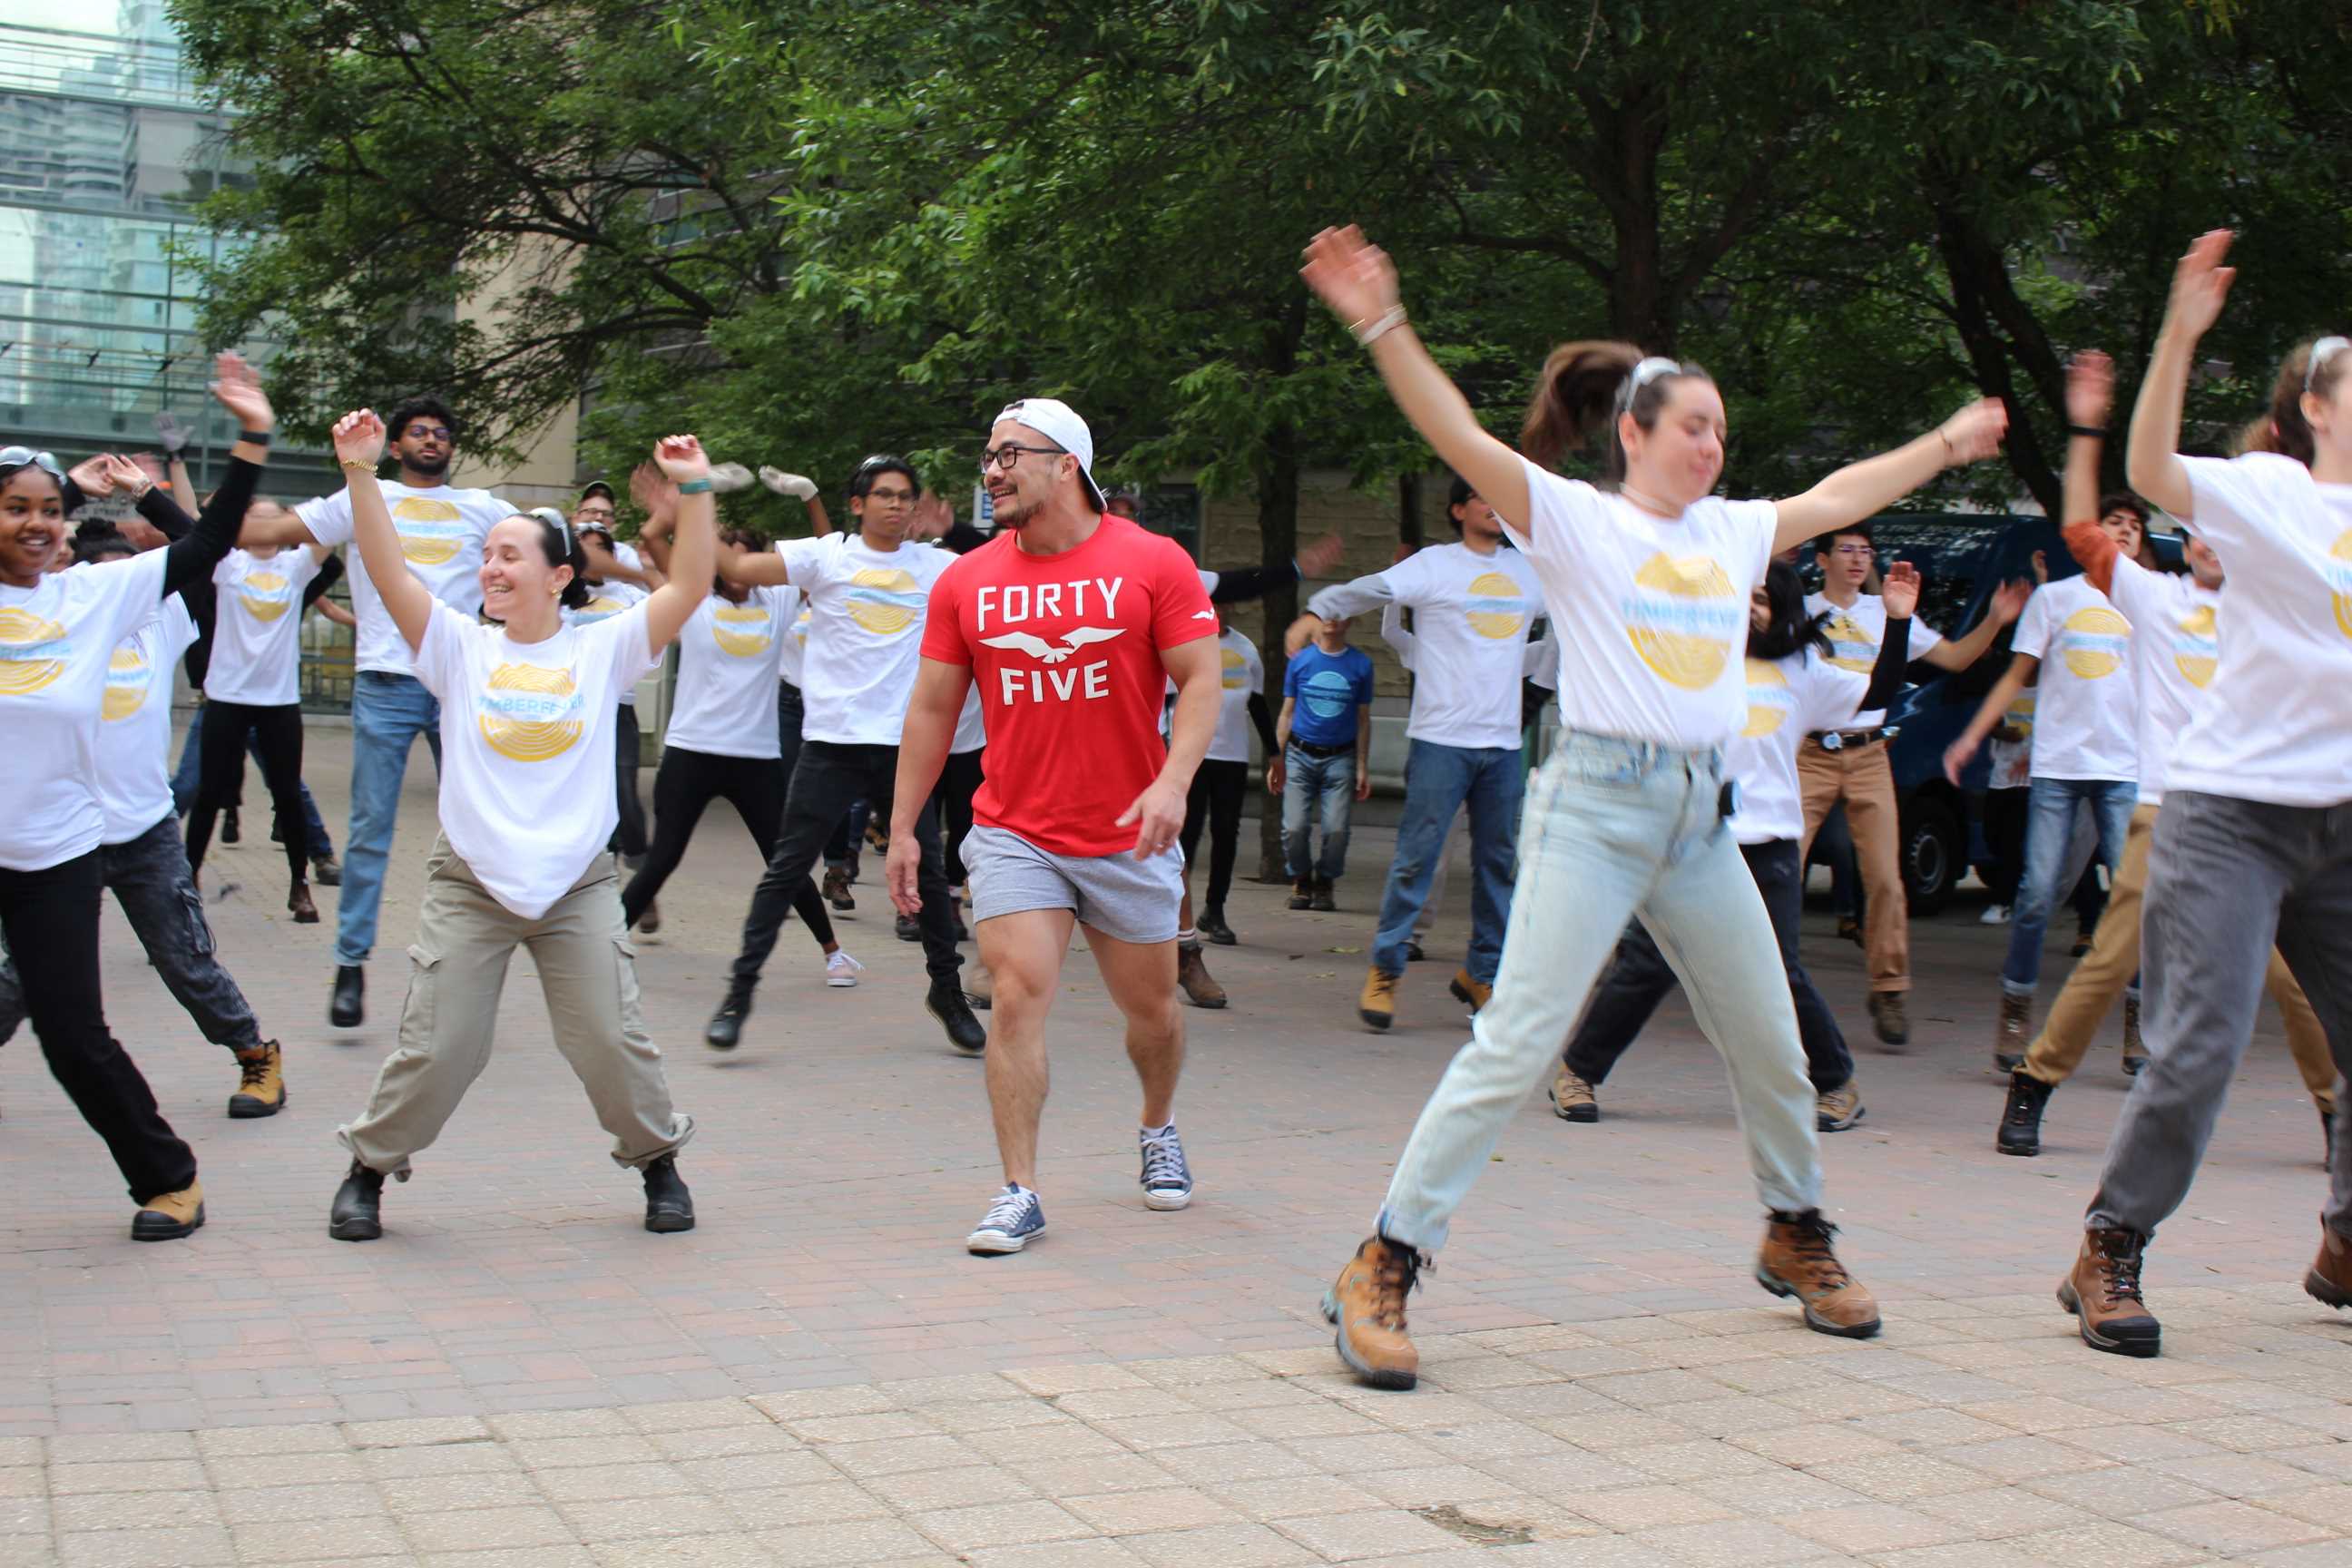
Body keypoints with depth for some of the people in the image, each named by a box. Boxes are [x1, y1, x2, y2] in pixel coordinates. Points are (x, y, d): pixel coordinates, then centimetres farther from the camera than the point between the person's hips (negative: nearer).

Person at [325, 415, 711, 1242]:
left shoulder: (602, 650, 2)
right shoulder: (460, 648, 3)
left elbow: (688, 587, -7)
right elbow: (389, 571, -8)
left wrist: (694, 490, -17)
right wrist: (361, 473, -16)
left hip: (577, 886, 0)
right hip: (468, 884, 0)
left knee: (614, 1044, 2)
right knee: (435, 1051, 0)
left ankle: (658, 1159, 26)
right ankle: (369, 1167, 22)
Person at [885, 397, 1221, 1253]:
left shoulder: (1154, 563, -6)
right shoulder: (966, 582, 2)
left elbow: (1202, 680, -7)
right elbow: (932, 709, 7)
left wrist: (1173, 781, -22)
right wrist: (902, 829, 5)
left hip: (1128, 837, -1)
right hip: (1013, 835, 1)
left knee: (1151, 1005, 13)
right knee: (1018, 997, -11)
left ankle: (1158, 1131, 42)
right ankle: (1019, 1193, -4)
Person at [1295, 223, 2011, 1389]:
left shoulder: (1731, 533, 15)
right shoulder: (1574, 519, -3)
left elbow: (1840, 498, 31)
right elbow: (1460, 438, -16)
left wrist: (1948, 443, 40)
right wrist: (1382, 326, -28)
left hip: (1701, 819, 7)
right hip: (1594, 807, -7)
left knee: (1771, 1047, 15)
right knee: (1515, 1045, -14)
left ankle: (1794, 1235, 38)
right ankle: (1382, 1270, -9)